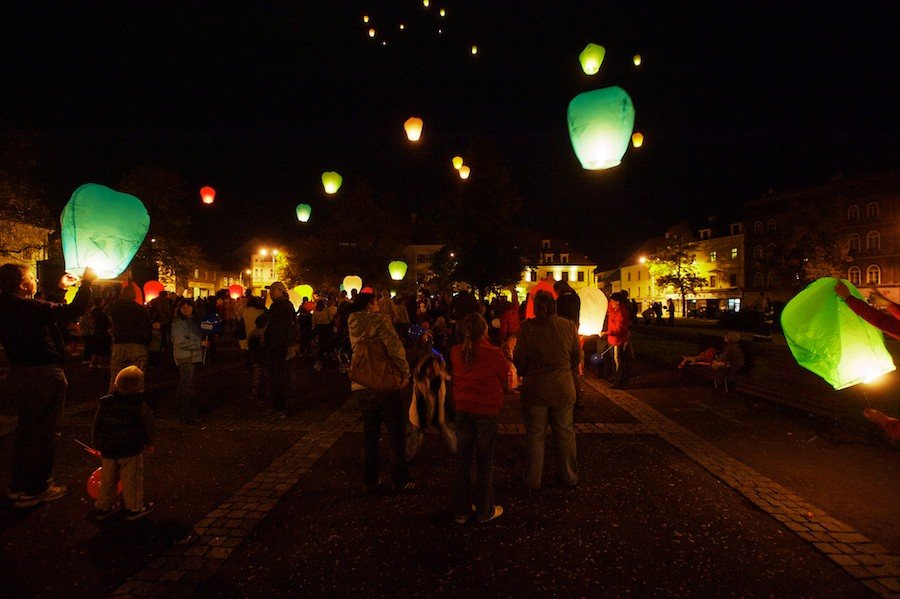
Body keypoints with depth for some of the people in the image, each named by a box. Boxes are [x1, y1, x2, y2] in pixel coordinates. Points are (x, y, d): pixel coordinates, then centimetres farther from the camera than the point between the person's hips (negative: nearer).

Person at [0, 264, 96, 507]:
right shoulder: (27, 307, -23)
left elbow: (46, 309, 19)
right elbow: (73, 311, -25)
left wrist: (61, 288, 25)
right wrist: (86, 283, -15)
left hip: (20, 373, 9)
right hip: (44, 375, -9)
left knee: (26, 427, 20)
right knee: (43, 430, 3)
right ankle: (35, 489, 14)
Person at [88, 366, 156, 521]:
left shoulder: (104, 402, -2)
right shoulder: (140, 404, -13)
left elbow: (96, 425, 5)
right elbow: (148, 425, -6)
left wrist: (97, 445, 17)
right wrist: (149, 443, 8)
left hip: (108, 451, 4)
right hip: (131, 450, -4)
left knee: (107, 479, 19)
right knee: (132, 479, 7)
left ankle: (103, 507, 30)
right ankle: (134, 508, 16)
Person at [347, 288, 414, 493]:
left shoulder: (353, 325, 7)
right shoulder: (379, 320, -14)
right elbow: (395, 348, -23)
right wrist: (404, 372, -9)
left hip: (360, 388, 6)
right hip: (385, 386, -6)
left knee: (370, 436, 18)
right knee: (396, 436, 9)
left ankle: (369, 482, 27)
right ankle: (400, 481, 19)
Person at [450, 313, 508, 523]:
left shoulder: (456, 352, -6)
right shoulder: (495, 354, -16)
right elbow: (503, 383, -3)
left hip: (463, 410, 3)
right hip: (487, 411, -3)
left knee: (463, 460, 13)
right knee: (484, 462, 10)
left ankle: (461, 510, 25)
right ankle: (485, 510, 23)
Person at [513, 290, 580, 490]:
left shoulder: (527, 326, -14)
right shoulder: (568, 326, -7)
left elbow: (519, 358, -9)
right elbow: (577, 357, 3)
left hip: (535, 388, -2)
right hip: (563, 387, 2)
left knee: (535, 434, 12)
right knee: (565, 433, 18)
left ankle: (533, 479, 24)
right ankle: (568, 476, 32)